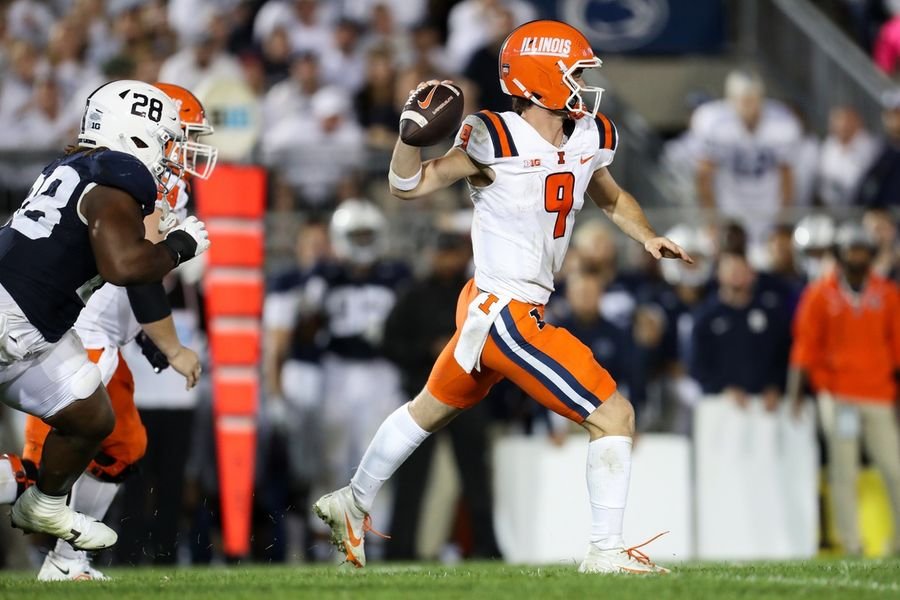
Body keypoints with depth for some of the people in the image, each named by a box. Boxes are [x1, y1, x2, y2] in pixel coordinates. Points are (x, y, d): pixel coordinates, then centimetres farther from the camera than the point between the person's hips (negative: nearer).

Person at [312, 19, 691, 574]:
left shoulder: (590, 139, 2)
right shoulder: (498, 141, -20)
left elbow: (612, 198, 23)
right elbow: (408, 186, -12)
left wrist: (648, 237, 6)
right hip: (505, 314, -9)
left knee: (432, 409, 27)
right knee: (614, 416, -9)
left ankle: (354, 504, 45)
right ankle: (606, 550, -1)